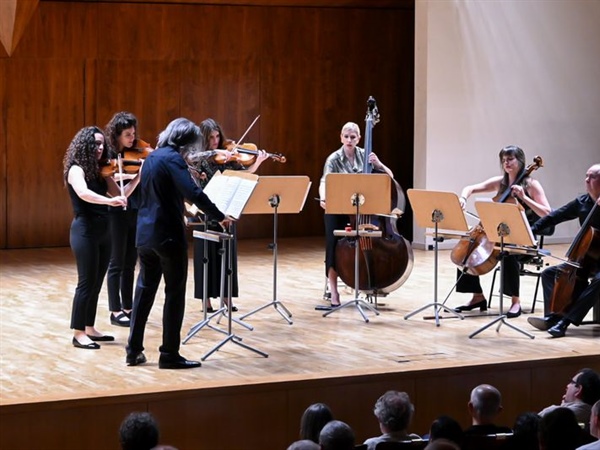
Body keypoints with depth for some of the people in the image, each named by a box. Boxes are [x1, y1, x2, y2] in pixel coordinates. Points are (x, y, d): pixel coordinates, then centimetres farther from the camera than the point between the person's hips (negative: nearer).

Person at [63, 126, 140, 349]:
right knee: (87, 282, -6)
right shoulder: (76, 170, -12)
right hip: (85, 231, -8)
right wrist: (109, 201, -46)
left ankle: (89, 329, 20)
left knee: (96, 283, 11)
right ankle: (78, 334, -2)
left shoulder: (100, 171, 11)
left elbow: (120, 194, 5)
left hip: (103, 231, 8)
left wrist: (139, 176, -6)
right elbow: (83, 193, -31)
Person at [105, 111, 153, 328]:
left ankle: (128, 308, 20)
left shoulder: (137, 152, 6)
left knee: (130, 263, 12)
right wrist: (122, 176, -33)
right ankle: (115, 311, 6)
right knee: (117, 263, 0)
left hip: (135, 211, 6)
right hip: (116, 213, -6)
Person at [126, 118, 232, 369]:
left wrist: (182, 208, 28)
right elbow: (193, 193, -25)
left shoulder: (152, 157, 13)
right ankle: (169, 355, 3)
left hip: (145, 233, 8)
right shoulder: (173, 159, -14)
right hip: (168, 235, -8)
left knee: (144, 291, 14)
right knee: (174, 294, 0)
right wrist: (220, 216, -18)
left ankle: (134, 351, 15)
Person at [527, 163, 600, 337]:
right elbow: (555, 217, 8)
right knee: (549, 273, -2)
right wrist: (531, 230, -3)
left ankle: (565, 321, -37)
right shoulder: (581, 202, 6)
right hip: (584, 259, 7)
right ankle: (553, 316, -19)